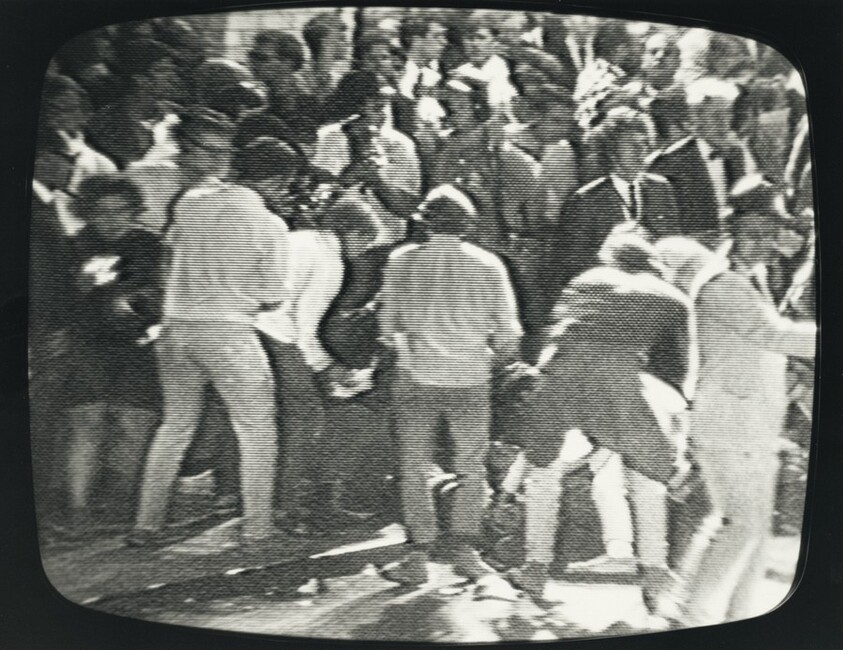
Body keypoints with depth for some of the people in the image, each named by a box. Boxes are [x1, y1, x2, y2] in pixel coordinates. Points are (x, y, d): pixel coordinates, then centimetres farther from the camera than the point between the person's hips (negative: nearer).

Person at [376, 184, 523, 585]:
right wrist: (497, 355, 21)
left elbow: (387, 325, 4)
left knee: (415, 468, 10)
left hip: (417, 376, 0)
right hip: (470, 378, 1)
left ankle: (421, 553, 11)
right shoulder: (487, 264, -1)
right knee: (472, 468, 15)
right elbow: (507, 331, 2)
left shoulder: (402, 260, -1)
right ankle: (463, 546, 16)